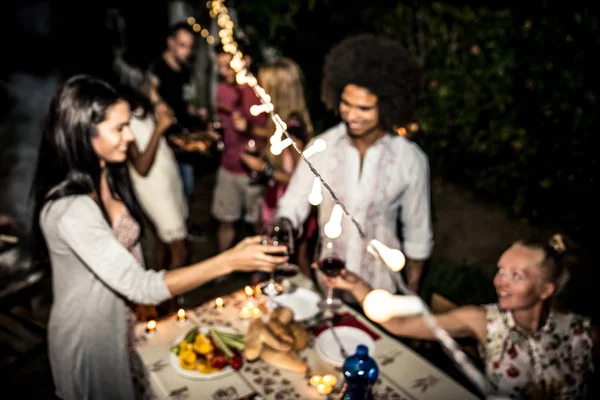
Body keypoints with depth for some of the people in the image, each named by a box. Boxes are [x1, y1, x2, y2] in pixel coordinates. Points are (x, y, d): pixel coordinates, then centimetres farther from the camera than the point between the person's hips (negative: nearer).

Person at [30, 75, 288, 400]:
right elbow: (140, 286, -34)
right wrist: (229, 261, -37)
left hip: (120, 320, 7)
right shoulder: (70, 210, -33)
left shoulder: (105, 176, -5)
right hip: (89, 335, -7)